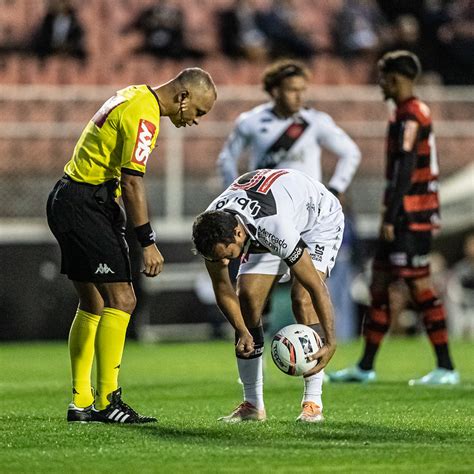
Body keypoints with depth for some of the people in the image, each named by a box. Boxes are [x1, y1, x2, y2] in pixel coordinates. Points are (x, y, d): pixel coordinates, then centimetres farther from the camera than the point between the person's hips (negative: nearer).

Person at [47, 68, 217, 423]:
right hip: (87, 205, -11)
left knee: (93, 306, 12)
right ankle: (107, 402, -12)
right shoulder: (143, 115, -16)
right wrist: (148, 243, -21)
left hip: (69, 203, 11)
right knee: (121, 300, -12)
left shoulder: (136, 99, 16)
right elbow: (132, 181, -21)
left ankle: (81, 402, 14)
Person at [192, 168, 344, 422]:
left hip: (320, 219, -6)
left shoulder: (274, 227, -45)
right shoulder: (211, 229, -27)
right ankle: (252, 404, -1)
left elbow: (316, 286, -38)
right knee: (247, 299, -9)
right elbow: (222, 289, -11)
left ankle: (313, 403, -20)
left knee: (302, 299, -24)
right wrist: (242, 332, -24)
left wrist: (330, 342, -39)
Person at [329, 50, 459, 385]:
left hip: (410, 217, -10)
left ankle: (446, 368, -7)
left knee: (419, 284, -9)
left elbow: (405, 170, -20)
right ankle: (366, 367, 15)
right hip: (414, 216, 10)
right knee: (379, 284, 11)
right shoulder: (416, 113, 18)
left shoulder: (410, 116, -13)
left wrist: (391, 217, -21)